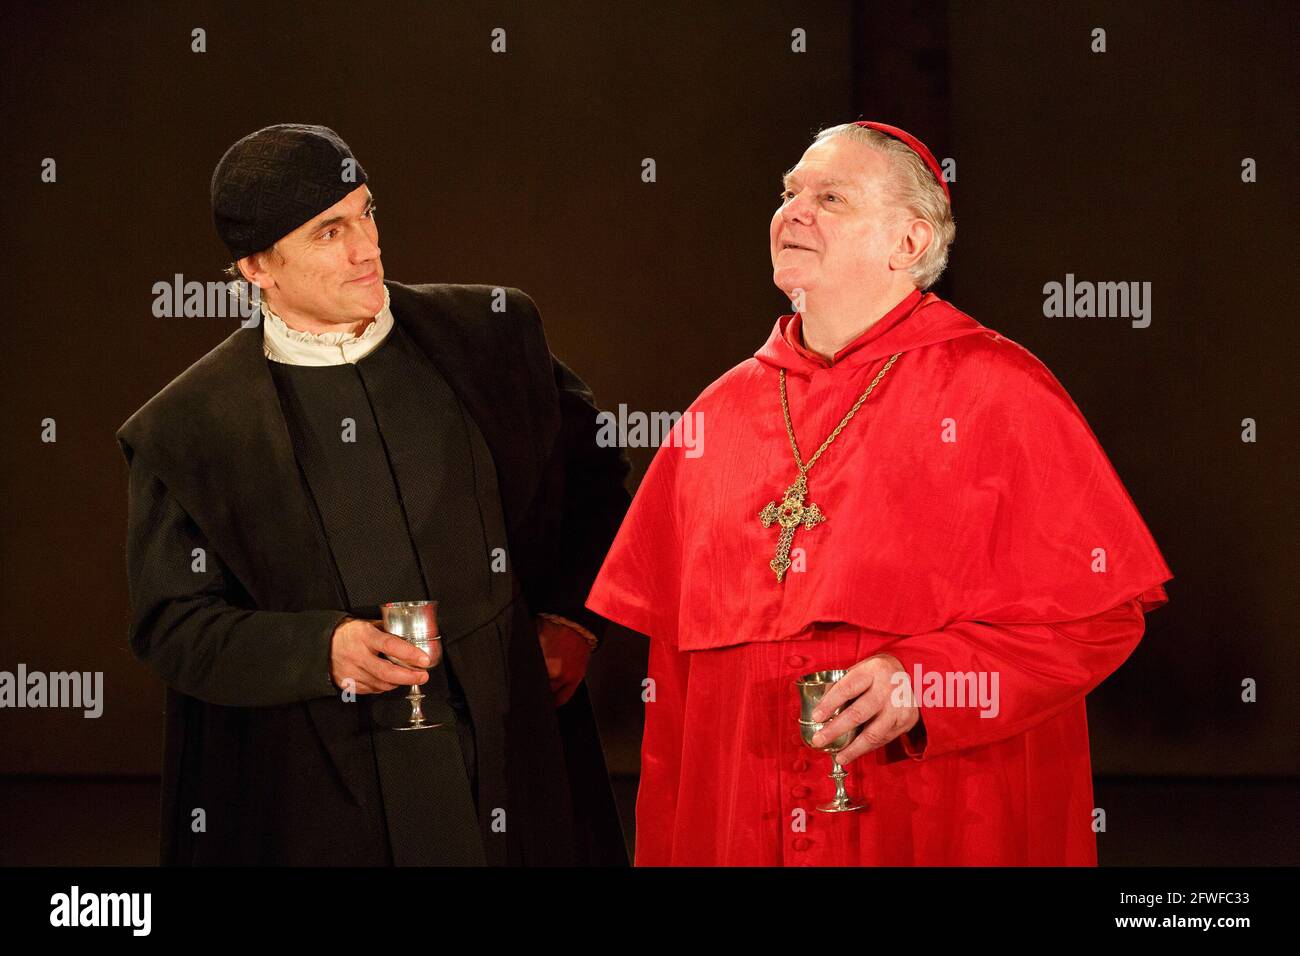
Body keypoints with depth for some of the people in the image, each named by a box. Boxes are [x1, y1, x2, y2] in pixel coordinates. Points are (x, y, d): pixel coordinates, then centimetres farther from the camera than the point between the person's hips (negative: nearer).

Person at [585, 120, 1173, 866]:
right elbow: (674, 658, 11)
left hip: (948, 830, -3)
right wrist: (661, 851, 8)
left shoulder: (1001, 393, -4)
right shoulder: (722, 413, 8)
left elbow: (1101, 610, -10)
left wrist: (925, 679, -20)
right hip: (739, 827, 4)